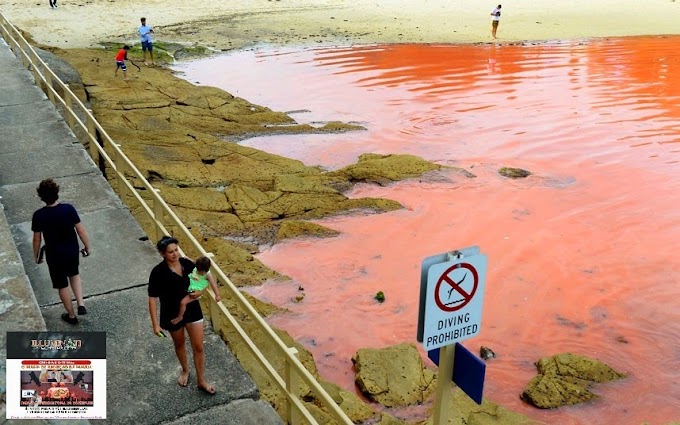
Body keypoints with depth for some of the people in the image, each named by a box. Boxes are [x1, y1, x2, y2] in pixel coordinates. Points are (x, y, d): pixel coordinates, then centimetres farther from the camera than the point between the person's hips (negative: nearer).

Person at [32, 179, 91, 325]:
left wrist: (36, 255, 9)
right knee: (74, 275, 30)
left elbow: (37, 239, -8)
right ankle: (81, 305, 15)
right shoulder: (68, 209, -18)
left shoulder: (39, 215, -19)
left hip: (54, 256, -1)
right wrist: (88, 247, 4)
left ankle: (71, 316, 33)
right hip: (72, 252, 1)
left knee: (62, 286, 17)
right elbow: (81, 231, -11)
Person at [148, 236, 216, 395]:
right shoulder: (158, 272, -21)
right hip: (173, 314, -2)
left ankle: (201, 381, 25)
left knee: (198, 347, 6)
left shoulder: (187, 264, -10)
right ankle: (185, 370, 50)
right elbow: (152, 298, -16)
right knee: (179, 345, 23)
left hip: (192, 310, 2)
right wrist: (155, 323, -17)